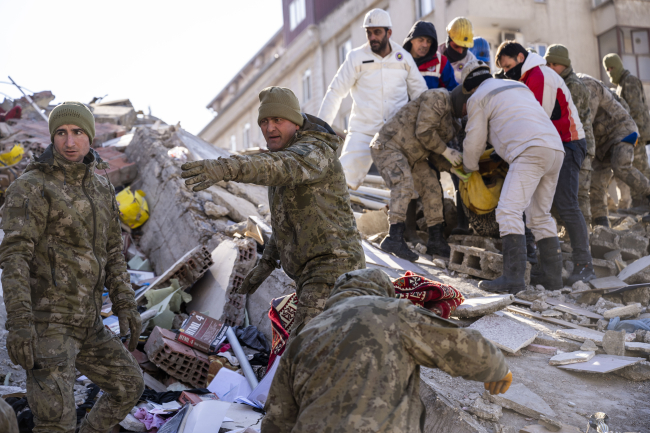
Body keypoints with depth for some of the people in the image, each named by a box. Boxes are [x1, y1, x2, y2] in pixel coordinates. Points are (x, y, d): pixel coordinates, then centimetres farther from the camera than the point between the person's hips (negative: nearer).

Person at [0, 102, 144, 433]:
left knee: (129, 385, 18)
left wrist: (125, 305, 7)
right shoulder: (30, 187, -11)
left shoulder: (101, 188, 12)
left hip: (84, 323, 8)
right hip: (45, 322, -8)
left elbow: (111, 251, 16)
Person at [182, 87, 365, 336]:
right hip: (310, 272, 10)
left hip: (331, 267, -10)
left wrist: (227, 168, -53)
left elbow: (280, 168, -38)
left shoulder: (314, 150, -14)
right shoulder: (287, 154, 17)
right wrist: (267, 262, 21)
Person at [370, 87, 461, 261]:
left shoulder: (452, 114, 11)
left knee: (432, 188, 3)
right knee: (404, 184, -29)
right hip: (387, 146, -9)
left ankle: (436, 240, 11)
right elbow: (423, 132, -23)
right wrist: (446, 152, -17)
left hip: (410, 155, 9)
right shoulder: (438, 97, -18)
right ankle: (394, 238, -35)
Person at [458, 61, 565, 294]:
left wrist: (468, 168, 29)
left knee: (509, 211, -13)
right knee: (540, 215, 15)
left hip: (530, 152, -8)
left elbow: (475, 141, 10)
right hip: (555, 149, 8)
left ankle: (513, 278, -22)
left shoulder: (478, 97, 10)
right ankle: (553, 276, 13)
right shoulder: (519, 86, 31)